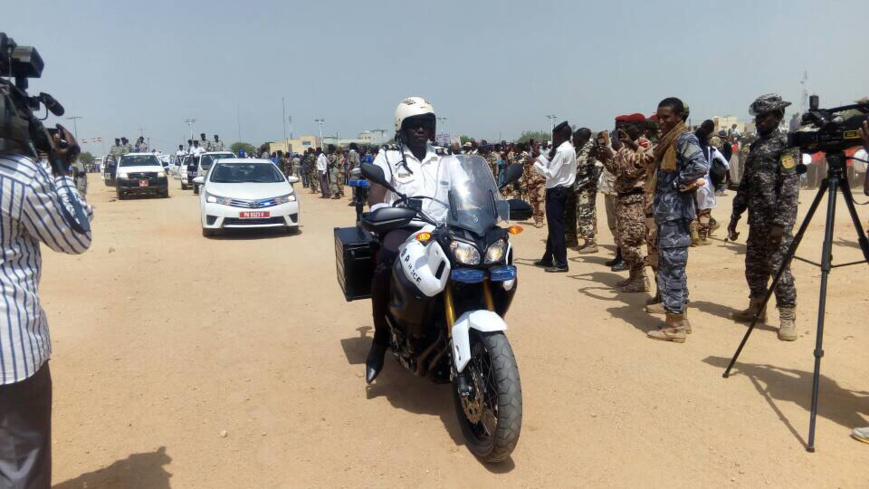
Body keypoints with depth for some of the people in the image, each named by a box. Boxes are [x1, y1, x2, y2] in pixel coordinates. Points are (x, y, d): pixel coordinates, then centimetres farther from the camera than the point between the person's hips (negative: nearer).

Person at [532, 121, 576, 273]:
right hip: (561, 189, 11)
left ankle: (561, 263, -3)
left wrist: (536, 164, -9)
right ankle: (548, 258, 26)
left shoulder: (562, 151, -18)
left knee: (556, 227, -7)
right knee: (554, 225, 16)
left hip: (556, 191, -11)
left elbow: (551, 173, -20)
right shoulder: (569, 149, 14)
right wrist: (540, 158, 10)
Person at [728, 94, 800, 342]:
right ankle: (756, 307, 28)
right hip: (756, 218, 8)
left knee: (778, 268, -4)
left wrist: (780, 223, -21)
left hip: (776, 219, -8)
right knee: (753, 266, 14)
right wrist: (735, 215, 14)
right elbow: (746, 183, 18)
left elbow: (790, 187, -16)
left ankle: (788, 318, 5)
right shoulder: (756, 145, 15)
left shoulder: (786, 144, -8)